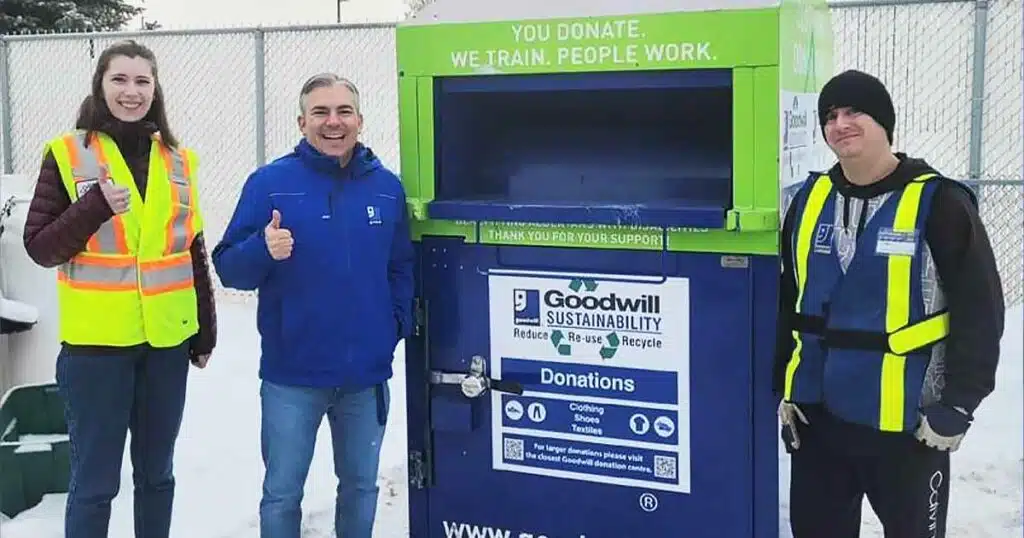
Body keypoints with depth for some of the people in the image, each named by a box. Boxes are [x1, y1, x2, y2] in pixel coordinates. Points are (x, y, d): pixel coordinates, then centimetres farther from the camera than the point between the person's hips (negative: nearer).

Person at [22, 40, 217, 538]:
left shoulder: (177, 159, 7)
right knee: (94, 481, 3)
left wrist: (206, 332, 11)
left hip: (167, 339, 4)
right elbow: (39, 247, -6)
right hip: (96, 341, -3)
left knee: (157, 473, 15)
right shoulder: (68, 153, -3)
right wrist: (95, 206, -21)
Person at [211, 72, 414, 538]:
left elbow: (402, 267, 10)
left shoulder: (386, 186, 2)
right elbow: (228, 268, -9)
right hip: (292, 374, -2)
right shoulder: (270, 182, -7)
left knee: (361, 484, 18)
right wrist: (263, 250, -29)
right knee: (281, 493, 10)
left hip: (367, 373, 3)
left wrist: (401, 323, -4)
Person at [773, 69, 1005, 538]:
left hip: (906, 423, -4)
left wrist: (956, 409, -12)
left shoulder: (938, 203, -10)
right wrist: (784, 389, 10)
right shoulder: (810, 200, 5)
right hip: (816, 414, 5)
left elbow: (980, 313, -10)